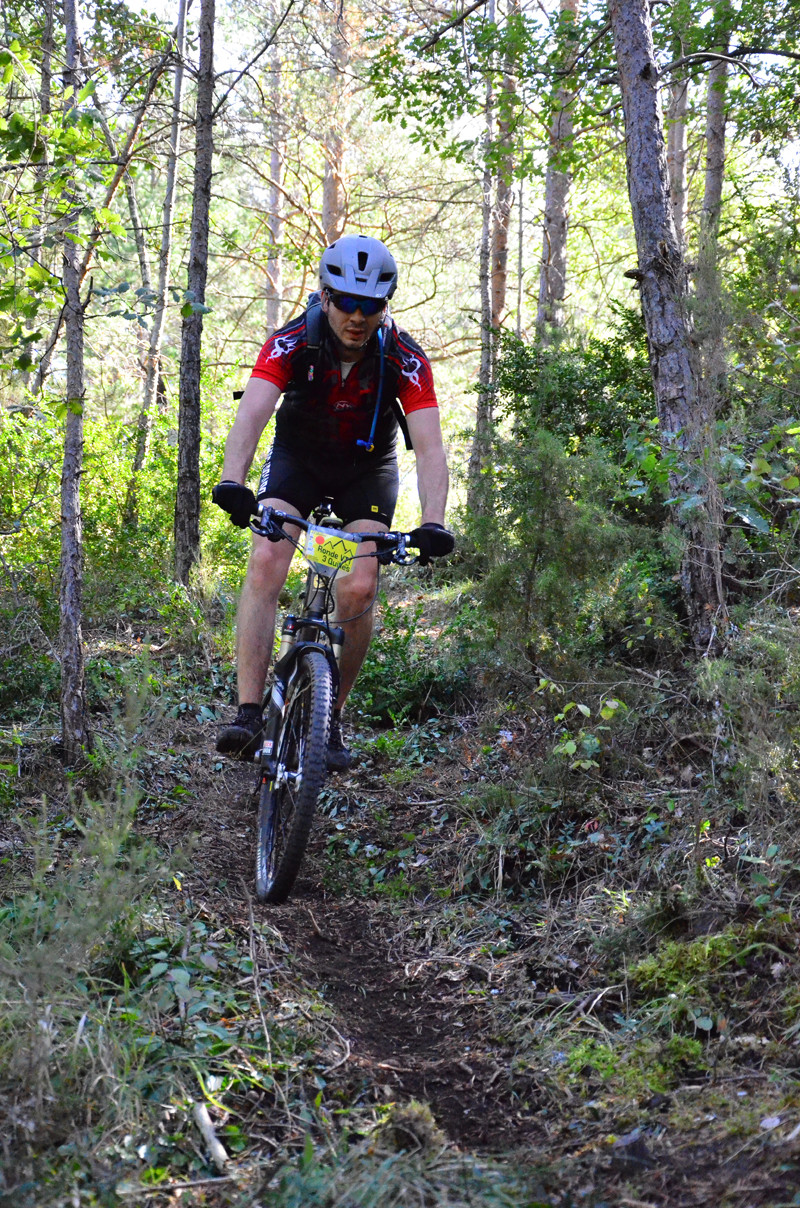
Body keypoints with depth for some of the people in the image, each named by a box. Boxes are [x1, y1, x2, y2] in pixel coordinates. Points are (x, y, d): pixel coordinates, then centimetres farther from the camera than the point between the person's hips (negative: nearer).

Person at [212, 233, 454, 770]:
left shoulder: (405, 358, -25)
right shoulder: (292, 342, -25)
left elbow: (430, 447, -31)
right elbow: (252, 414, -38)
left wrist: (433, 523, -48)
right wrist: (233, 482, -57)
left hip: (368, 468, 0)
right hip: (298, 458, 0)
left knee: (358, 589, -18)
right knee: (266, 563, -23)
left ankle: (331, 718, 1)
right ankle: (249, 715, -23)